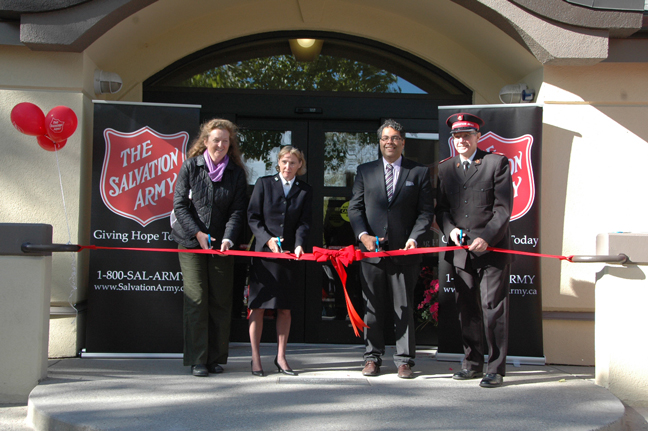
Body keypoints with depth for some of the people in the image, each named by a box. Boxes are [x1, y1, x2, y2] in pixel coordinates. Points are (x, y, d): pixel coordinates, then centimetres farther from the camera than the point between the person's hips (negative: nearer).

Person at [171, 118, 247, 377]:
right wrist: (197, 233, -11)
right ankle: (197, 360, 2)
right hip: (191, 242, -2)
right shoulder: (191, 166, 2)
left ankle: (216, 358, 14)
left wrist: (228, 239, -14)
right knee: (196, 300, -4)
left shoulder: (236, 172, 6)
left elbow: (237, 210, 2)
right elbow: (179, 204, 0)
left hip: (222, 245, 2)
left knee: (221, 301, 3)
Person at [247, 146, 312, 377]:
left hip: (289, 254, 2)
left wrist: (299, 244, -16)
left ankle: (280, 357, 17)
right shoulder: (263, 184, 5)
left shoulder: (305, 191, 10)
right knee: (257, 305, -1)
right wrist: (267, 239, -14)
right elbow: (252, 217, 1)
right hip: (263, 252, -2)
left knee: (285, 307, 6)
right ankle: (255, 358, 7)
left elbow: (304, 222, 3)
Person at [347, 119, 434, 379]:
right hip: (371, 250, 2)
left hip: (404, 251, -1)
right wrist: (363, 235, -8)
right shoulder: (365, 171, 11)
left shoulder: (419, 173, 7)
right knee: (373, 308, 8)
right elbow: (355, 208, 8)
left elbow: (426, 211, 3)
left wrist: (414, 238, -12)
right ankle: (372, 357, 18)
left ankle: (404, 360, 12)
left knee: (404, 309, 3)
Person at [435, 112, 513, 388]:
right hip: (461, 251, 4)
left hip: (492, 249, -4)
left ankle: (496, 368, 4)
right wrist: (450, 229, -5)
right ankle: (473, 363, 21)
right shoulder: (445, 168, 14)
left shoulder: (496, 163, 0)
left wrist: (486, 237, -16)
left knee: (493, 309, -4)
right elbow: (441, 207, 14)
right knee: (466, 310, 9)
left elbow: (503, 207, -6)